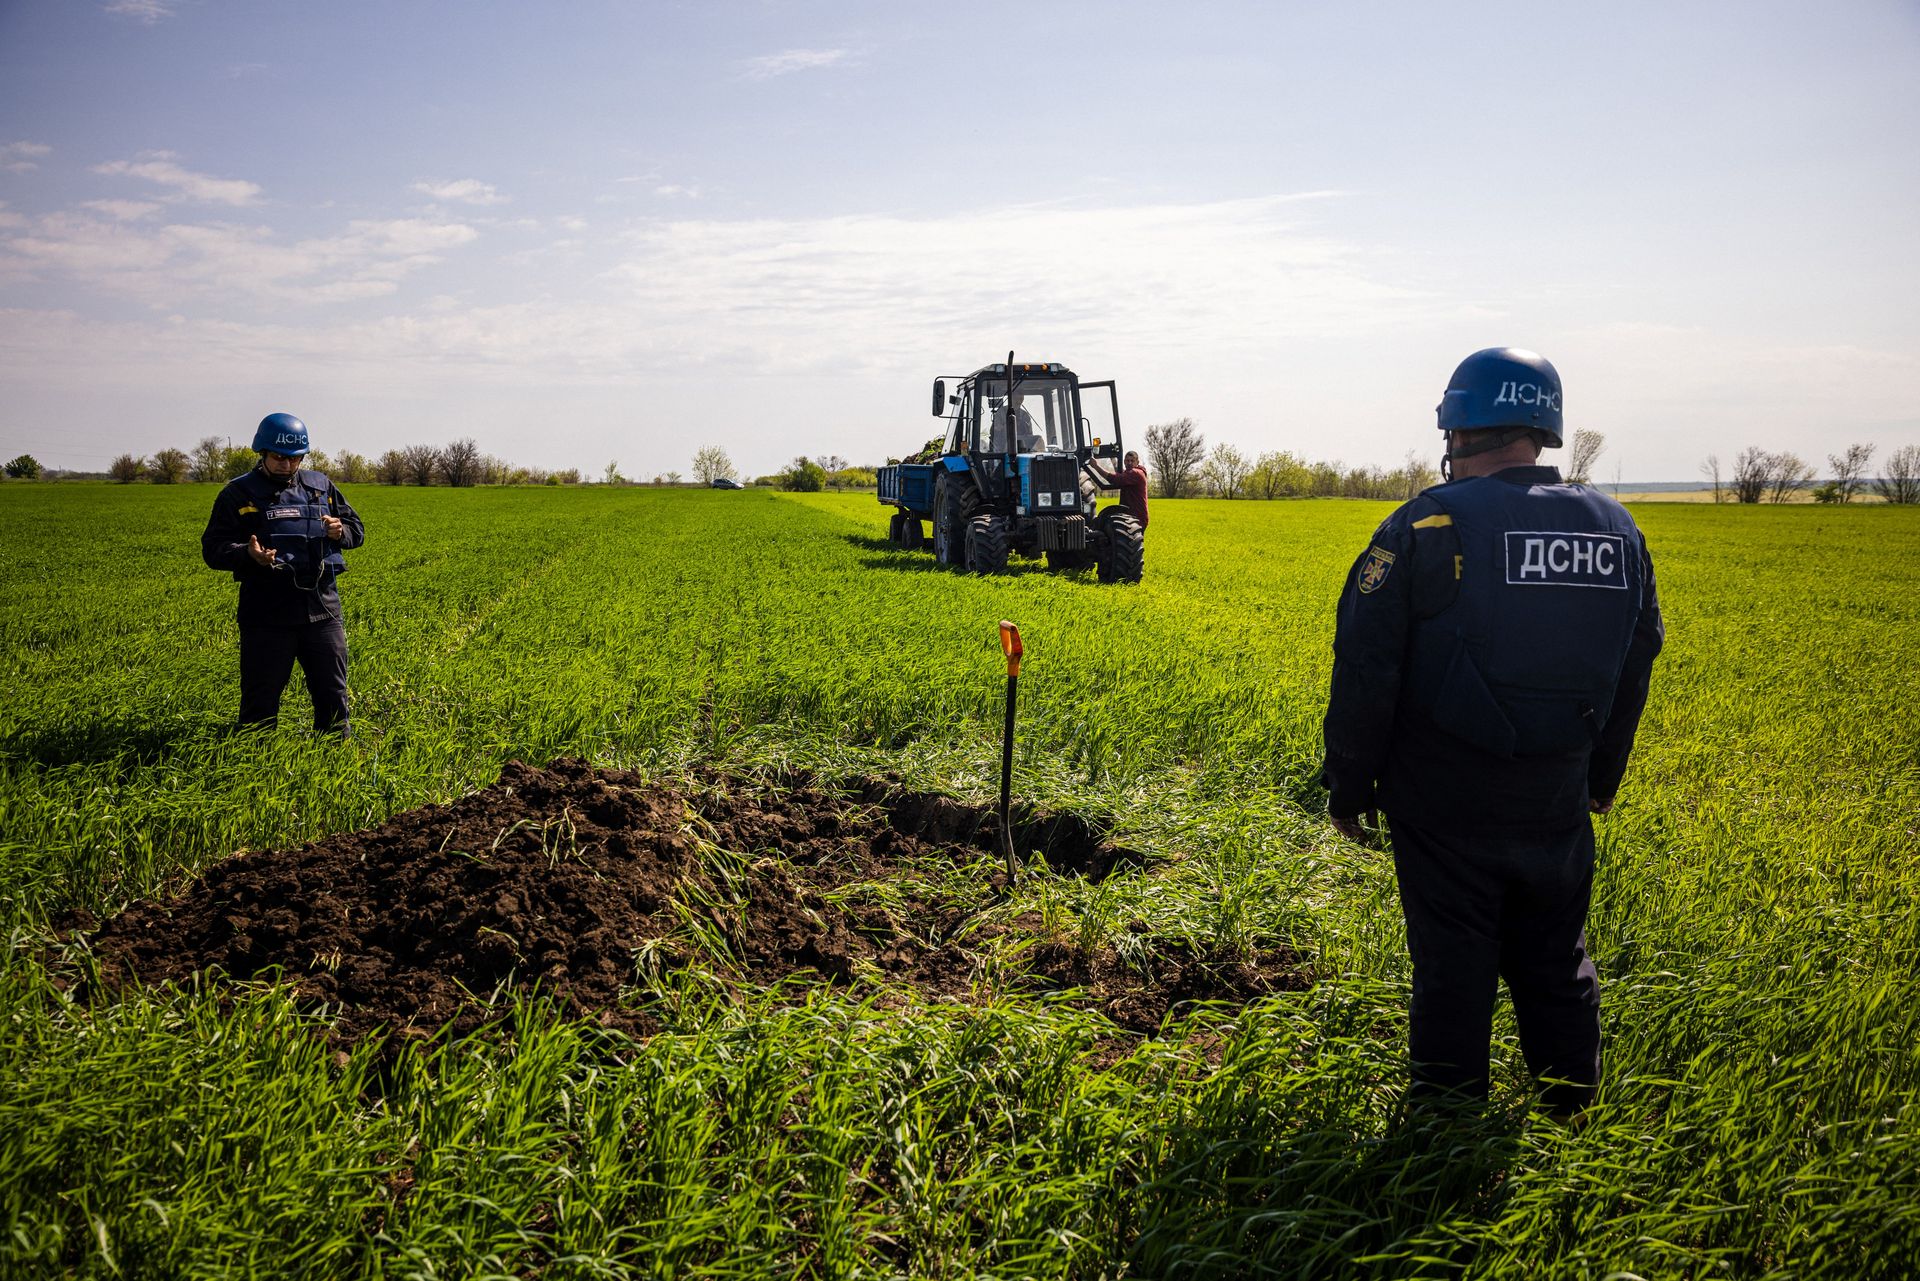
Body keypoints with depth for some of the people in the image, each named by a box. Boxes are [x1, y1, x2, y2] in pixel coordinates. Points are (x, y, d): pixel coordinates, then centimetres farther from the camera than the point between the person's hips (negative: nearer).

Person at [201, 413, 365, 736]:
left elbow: (357, 530, 19)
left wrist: (341, 532, -6)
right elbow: (213, 549, -2)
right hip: (267, 613, -3)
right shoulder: (238, 494, 1)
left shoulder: (321, 486, 11)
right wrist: (248, 554, -22)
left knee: (333, 694, 11)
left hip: (322, 609, 3)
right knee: (261, 700, 3)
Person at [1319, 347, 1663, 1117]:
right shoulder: (1615, 531, 4)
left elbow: (1365, 671, -13)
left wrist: (1347, 788, -3)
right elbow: (1633, 670, 14)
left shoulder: (1425, 528, -13)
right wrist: (1602, 778, 26)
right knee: (1556, 964, 18)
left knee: (1452, 967, 6)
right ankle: (1574, 1116, 31)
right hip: (1557, 804, 5)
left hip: (1448, 802, -4)